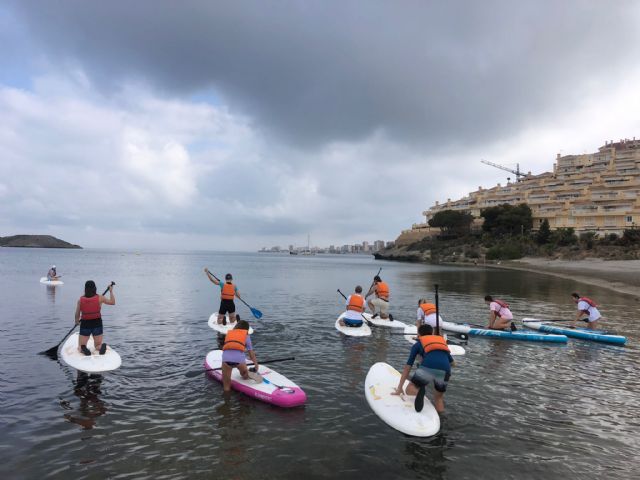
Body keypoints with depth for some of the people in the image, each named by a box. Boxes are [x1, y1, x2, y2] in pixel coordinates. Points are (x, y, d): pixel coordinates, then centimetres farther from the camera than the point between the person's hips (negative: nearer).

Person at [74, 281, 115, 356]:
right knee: (98, 345, 15)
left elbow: (77, 316, 2)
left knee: (80, 347, 15)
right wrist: (111, 291, 17)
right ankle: (102, 346, -20)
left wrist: (77, 321, 24)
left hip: (85, 325, 0)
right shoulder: (99, 298, -8)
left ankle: (83, 348, -20)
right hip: (97, 324, 0)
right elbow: (112, 302, 6)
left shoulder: (80, 300, -6)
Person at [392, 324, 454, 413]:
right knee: (438, 399, 27)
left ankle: (419, 392, -17)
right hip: (444, 372, 3)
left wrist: (399, 388, 26)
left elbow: (408, 367, 23)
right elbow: (452, 362, 35)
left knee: (409, 389, 14)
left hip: (428, 367, -3)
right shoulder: (442, 340, 33)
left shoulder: (418, 344, 25)